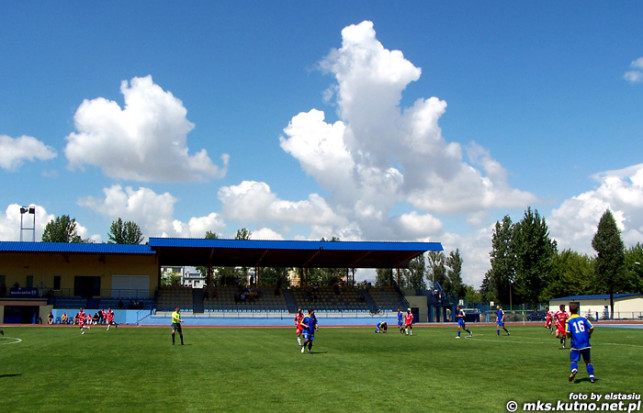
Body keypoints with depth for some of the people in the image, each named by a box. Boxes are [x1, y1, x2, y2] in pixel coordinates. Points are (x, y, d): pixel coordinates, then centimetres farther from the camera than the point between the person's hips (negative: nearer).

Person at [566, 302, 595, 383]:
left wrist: (569, 336, 6)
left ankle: (574, 370, -25)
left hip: (576, 344, -3)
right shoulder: (583, 319, 5)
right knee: (588, 361, 13)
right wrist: (588, 335, 14)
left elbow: (568, 332, -16)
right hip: (586, 344, 3)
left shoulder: (569, 321, -4)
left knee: (574, 360, 4)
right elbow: (592, 328, -3)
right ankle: (591, 377, 7)